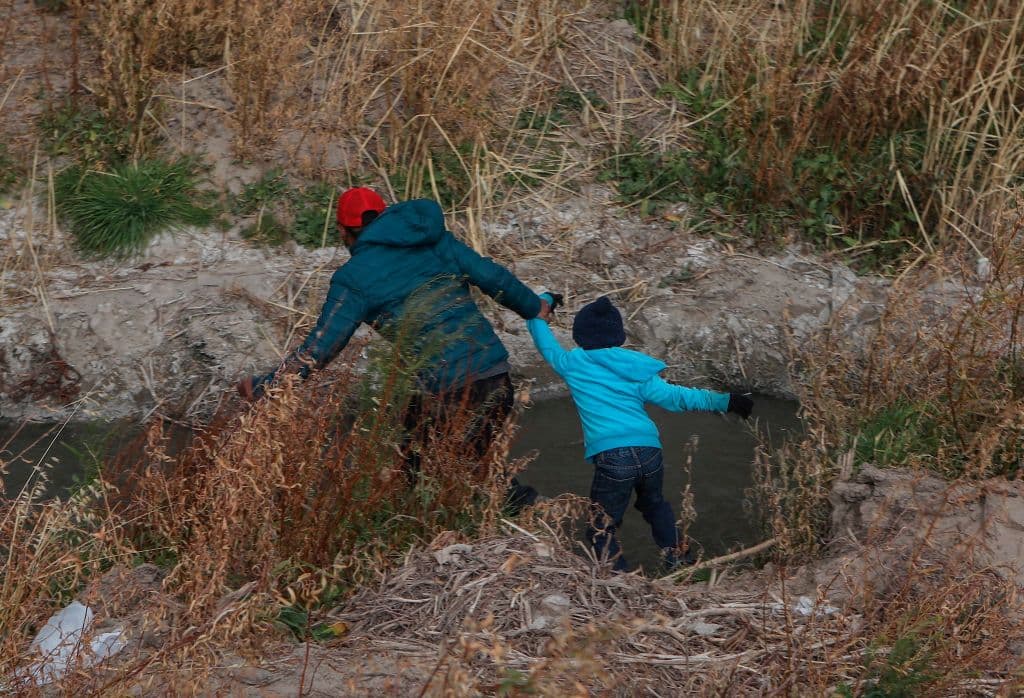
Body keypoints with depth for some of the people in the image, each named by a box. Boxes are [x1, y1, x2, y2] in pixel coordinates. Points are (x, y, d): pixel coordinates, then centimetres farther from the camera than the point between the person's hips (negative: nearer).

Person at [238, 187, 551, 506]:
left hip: (444, 391, -6)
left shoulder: (354, 279, -2)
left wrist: (262, 386, 6)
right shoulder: (436, 240, 12)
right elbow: (493, 276, 9)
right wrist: (534, 307, 27)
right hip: (497, 378, 6)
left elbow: (317, 349, -4)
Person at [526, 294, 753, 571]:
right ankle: (677, 557, 35)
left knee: (601, 530, 9)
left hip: (612, 458, -4)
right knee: (654, 504, 33)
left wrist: (545, 301, 42)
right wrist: (724, 401, 7)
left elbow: (539, 331, 23)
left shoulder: (571, 364, 8)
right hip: (650, 451, 4)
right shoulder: (635, 369, 11)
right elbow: (675, 397, 5)